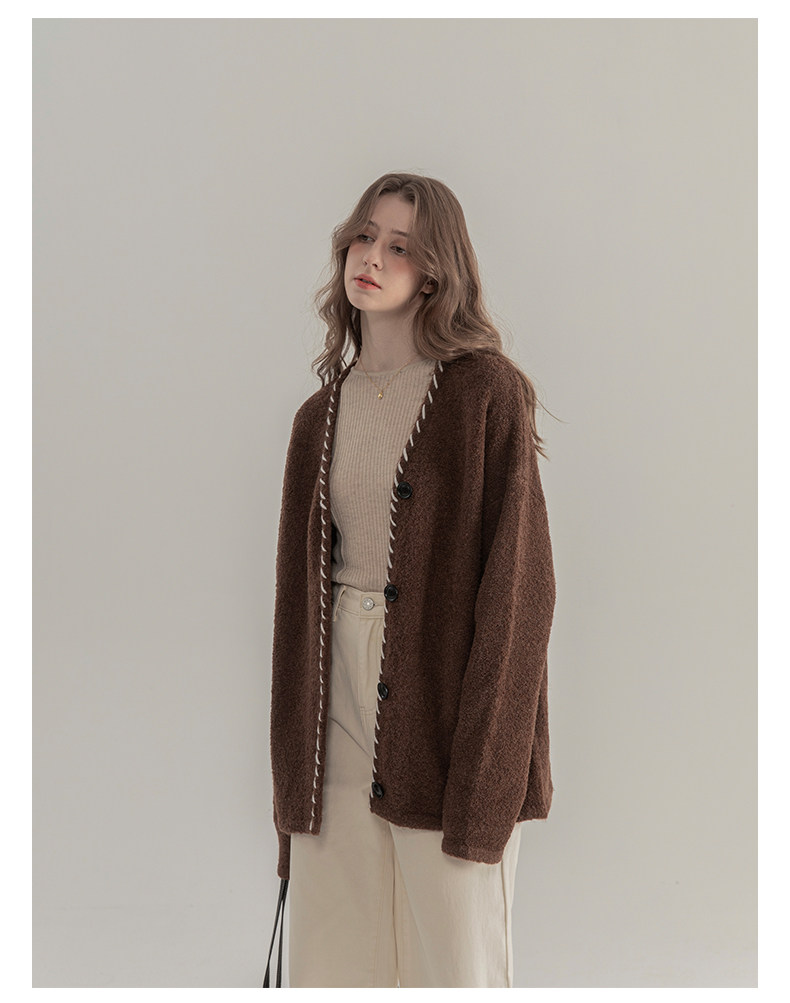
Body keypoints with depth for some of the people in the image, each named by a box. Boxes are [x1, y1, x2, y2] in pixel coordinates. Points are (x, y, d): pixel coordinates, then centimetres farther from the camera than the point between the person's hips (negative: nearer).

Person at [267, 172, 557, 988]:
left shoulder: (486, 393, -4)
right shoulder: (320, 416, 12)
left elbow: (517, 577, -10)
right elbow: (298, 592, 13)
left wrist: (484, 781, -17)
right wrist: (290, 779, 10)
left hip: (442, 697, -5)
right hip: (339, 694, 5)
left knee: (454, 950, 4)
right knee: (324, 957, 9)